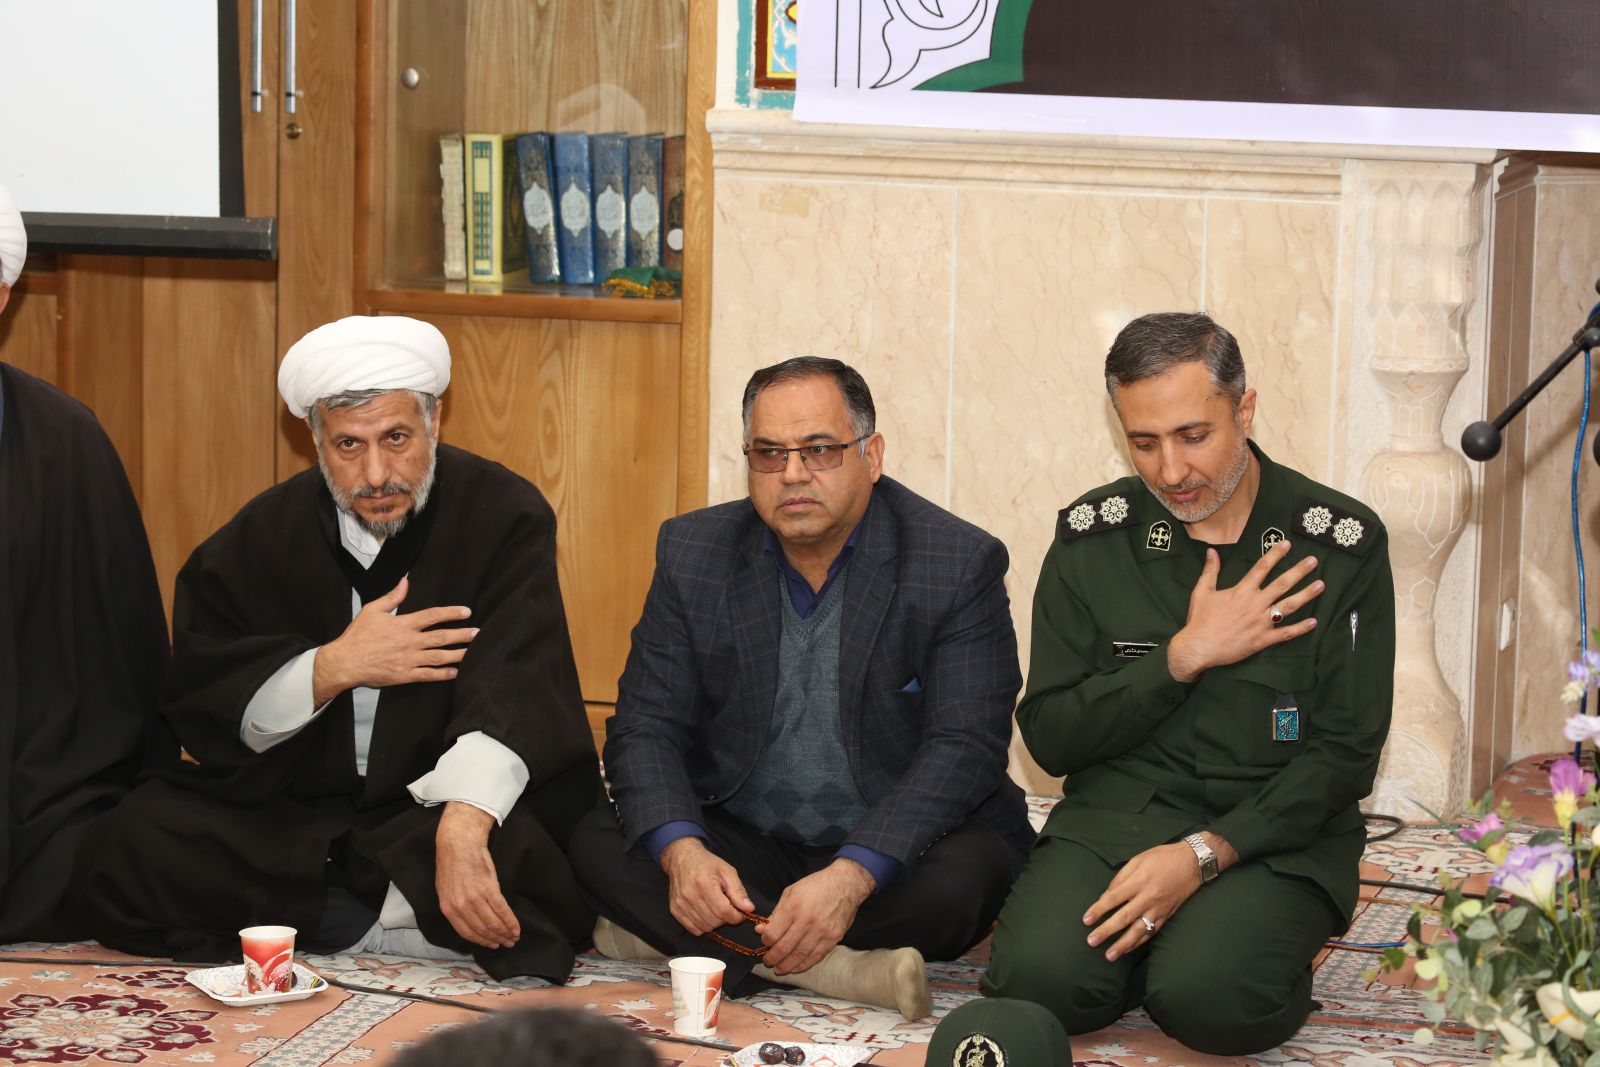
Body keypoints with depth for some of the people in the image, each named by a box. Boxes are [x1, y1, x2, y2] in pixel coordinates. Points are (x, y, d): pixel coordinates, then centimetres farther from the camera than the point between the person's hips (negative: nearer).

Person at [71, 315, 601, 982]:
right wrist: (333, 667, -18)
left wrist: (462, 827, -41)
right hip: (292, 816, 4)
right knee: (128, 851, -20)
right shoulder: (262, 537, 5)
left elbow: (513, 687, -23)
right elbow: (200, 706, -1)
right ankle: (407, 930, -18)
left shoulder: (504, 516, -7)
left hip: (445, 804, -3)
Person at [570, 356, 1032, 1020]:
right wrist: (681, 852, -25)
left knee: (966, 873, -34)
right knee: (598, 845, -22)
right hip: (737, 843, 3)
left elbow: (965, 747, -18)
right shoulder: (693, 553, 0)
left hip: (890, 849, -2)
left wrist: (851, 877, -32)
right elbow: (646, 725, -4)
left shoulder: (960, 563, -11)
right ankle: (846, 971, -31)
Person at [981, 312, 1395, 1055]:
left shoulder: (1341, 543, -3)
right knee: (1037, 977, -27)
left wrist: (1204, 854, -17)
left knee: (1209, 996, -31)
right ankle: (1142, 944, 5)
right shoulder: (1092, 537, 3)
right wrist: (1185, 654, -12)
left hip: (1271, 834, -2)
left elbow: (1345, 756, -5)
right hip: (1116, 818, 2)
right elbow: (1048, 737, 1)